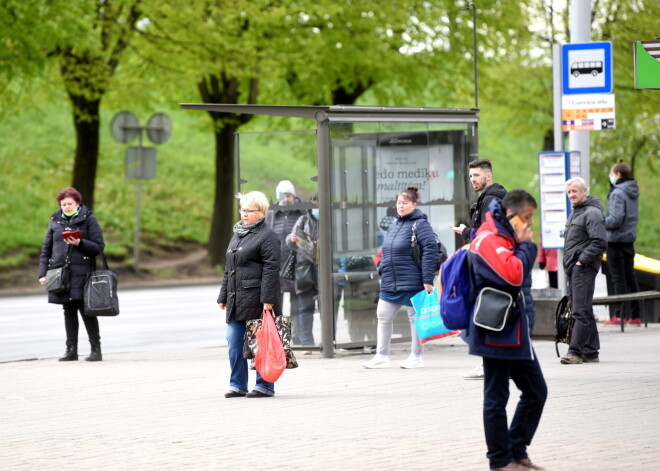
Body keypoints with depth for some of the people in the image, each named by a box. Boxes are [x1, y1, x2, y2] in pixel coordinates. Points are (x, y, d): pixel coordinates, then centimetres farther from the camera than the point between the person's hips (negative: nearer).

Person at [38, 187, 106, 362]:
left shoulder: (88, 219, 1)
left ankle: (96, 349, -1)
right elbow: (46, 249, 15)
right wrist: (43, 273, 7)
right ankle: (71, 349, 11)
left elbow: (99, 247, -2)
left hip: (82, 273, -4)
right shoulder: (55, 221, 12)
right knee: (68, 311, 7)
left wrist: (79, 243, -17)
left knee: (86, 310, -7)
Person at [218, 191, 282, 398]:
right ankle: (237, 384, 15)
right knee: (234, 342, 6)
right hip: (236, 299, 8)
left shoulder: (267, 236, -7)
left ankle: (265, 385, 5)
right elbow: (228, 269, 24)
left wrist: (267, 299, -19)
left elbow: (271, 269, -13)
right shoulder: (237, 235, 19)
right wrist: (223, 296, 22)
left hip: (256, 300, -8)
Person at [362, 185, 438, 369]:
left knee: (415, 318, 3)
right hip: (389, 284, 8)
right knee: (383, 316, 7)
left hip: (412, 283, -8)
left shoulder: (420, 224, -9)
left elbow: (430, 250, -16)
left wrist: (427, 280, -20)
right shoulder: (394, 226, 15)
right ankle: (381, 356, 14)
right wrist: (382, 269, 12)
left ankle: (416, 357, 12)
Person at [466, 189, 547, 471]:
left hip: (517, 332, 10)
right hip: (497, 333, -10)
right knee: (496, 398, 0)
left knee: (536, 391, 13)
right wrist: (526, 245, -16)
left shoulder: (508, 238, 14)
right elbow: (513, 274, -29)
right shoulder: (489, 240, -16)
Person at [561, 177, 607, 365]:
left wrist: (582, 260, -18)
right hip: (573, 269, 11)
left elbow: (600, 242, -21)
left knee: (581, 312, -11)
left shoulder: (592, 213, -11)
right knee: (584, 312, 12)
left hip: (583, 268, -10)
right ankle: (591, 352, 16)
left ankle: (575, 352, -15)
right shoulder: (575, 213, 21)